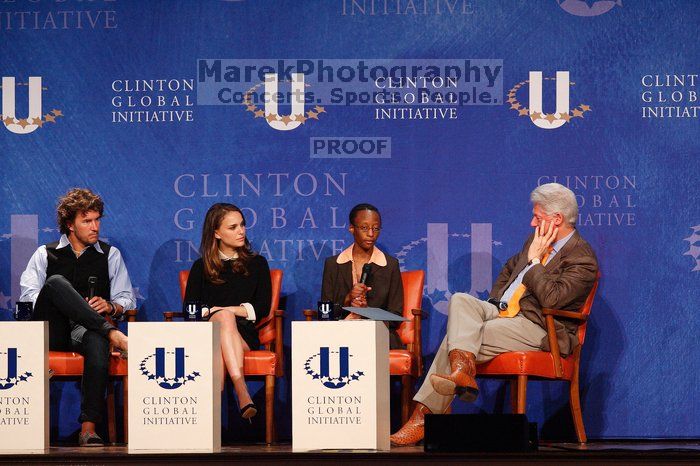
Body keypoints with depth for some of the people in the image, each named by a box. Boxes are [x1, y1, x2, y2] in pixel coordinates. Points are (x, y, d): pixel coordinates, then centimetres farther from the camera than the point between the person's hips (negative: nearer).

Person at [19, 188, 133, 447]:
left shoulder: (110, 255, 22)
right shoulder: (45, 254, 18)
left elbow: (127, 300, 19)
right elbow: (28, 294, 4)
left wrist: (110, 306, -7)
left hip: (86, 330, 0)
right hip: (51, 332, 0)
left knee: (97, 340, -40)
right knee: (56, 282, -30)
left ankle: (89, 427, -47)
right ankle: (111, 332, -37)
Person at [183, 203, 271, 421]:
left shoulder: (257, 264, 18)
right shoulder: (201, 268, 19)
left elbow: (263, 308, 7)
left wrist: (227, 310, -4)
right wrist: (218, 313, -9)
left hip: (244, 334, 0)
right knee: (225, 316, -36)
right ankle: (242, 394, -54)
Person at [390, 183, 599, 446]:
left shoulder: (583, 259, -11)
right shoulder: (536, 241, 17)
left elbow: (551, 299, -25)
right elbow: (510, 268, 36)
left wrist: (534, 261, -14)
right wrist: (494, 302, 20)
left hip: (537, 328, -9)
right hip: (502, 312, 9)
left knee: (455, 337, -23)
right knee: (460, 300, -21)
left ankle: (423, 416, -23)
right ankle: (463, 370, -41)